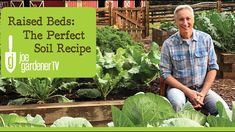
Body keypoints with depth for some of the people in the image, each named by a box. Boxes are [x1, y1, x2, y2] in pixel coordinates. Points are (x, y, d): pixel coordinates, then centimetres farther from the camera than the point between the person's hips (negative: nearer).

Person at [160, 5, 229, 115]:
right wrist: (188, 92, -15)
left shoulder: (206, 39, 2)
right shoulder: (169, 44, -5)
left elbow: (212, 68, 3)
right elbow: (165, 74, -5)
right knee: (178, 103, -36)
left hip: (202, 88, 2)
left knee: (223, 109, -22)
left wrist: (203, 93, -9)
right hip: (178, 87, -2)